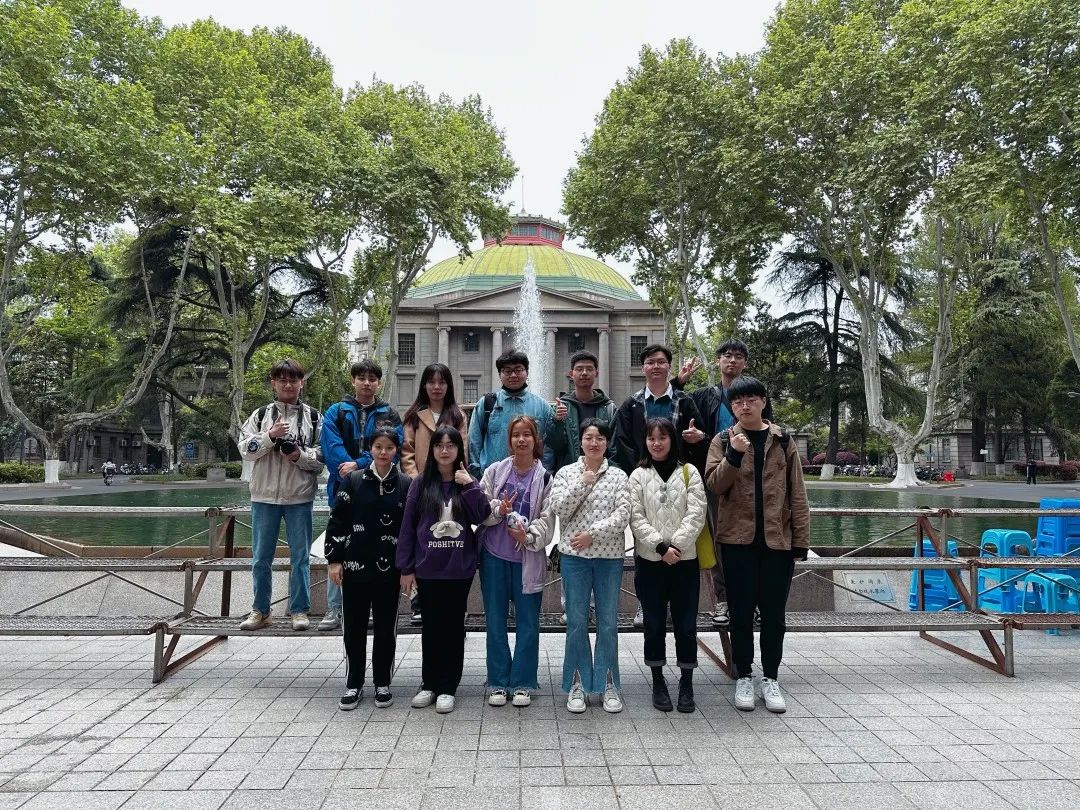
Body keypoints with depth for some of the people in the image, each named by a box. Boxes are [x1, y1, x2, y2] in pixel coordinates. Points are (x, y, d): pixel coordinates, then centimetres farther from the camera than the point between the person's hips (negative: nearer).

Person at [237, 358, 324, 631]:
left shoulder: (313, 418, 4)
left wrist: (301, 456, -15)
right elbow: (245, 450, -1)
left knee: (300, 556, 5)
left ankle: (300, 610, 15)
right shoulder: (261, 415, 8)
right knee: (261, 556, 9)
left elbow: (323, 456, 1)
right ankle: (260, 610, 22)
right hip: (265, 495, 1)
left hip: (300, 497, -1)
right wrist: (270, 435, -14)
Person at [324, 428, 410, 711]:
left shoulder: (406, 484, -1)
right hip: (355, 566, 0)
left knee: (386, 627, 8)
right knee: (354, 627, 7)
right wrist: (334, 560, -3)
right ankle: (354, 685, 22)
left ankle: (382, 684, 23)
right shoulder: (353, 480, 0)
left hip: (389, 568, 0)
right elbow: (337, 522, 1)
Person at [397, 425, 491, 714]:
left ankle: (448, 687, 19)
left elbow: (482, 517, -9)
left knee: (453, 627, 8)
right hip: (427, 568, 0)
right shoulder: (420, 484, 1)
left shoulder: (467, 482, 2)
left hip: (459, 568, 0)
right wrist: (406, 568, -1)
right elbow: (408, 527, 1)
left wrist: (470, 485, -16)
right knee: (431, 627, 11)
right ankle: (429, 684, 24)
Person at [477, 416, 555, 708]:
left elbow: (548, 517, -8)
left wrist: (529, 536, -23)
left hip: (528, 557, -1)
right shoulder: (495, 471, 3)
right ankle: (498, 682, 21)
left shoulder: (545, 478, -2)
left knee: (527, 622, 6)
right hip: (494, 555, 2)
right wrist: (498, 510, -18)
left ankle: (523, 683, 20)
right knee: (495, 620, 9)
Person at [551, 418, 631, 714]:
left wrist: (592, 533, -14)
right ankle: (578, 684, 18)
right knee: (577, 621, 5)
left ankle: (608, 684, 20)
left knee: (608, 622, 6)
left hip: (609, 556, 0)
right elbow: (559, 508, -8)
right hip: (574, 556, 0)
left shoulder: (618, 476, 3)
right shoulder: (566, 473, 4)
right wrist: (583, 482, -13)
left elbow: (622, 516, -7)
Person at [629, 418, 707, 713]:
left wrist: (676, 545, -16)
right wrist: (661, 546, -14)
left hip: (685, 559, 0)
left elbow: (696, 514, -5)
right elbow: (636, 518, -4)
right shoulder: (639, 475, 3)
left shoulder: (689, 472, 3)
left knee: (686, 624, 6)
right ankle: (658, 682, 22)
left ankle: (686, 683, 20)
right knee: (654, 624, 9)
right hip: (649, 560, 0)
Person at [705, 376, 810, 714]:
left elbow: (797, 494, 5)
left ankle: (771, 679, 23)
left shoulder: (782, 441, 6)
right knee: (741, 612, 7)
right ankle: (744, 677, 21)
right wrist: (734, 455, -23)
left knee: (773, 613, 9)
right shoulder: (723, 441, 3)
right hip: (737, 540, -1)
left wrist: (801, 539, 1)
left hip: (777, 540, 1)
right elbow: (714, 484, -9)